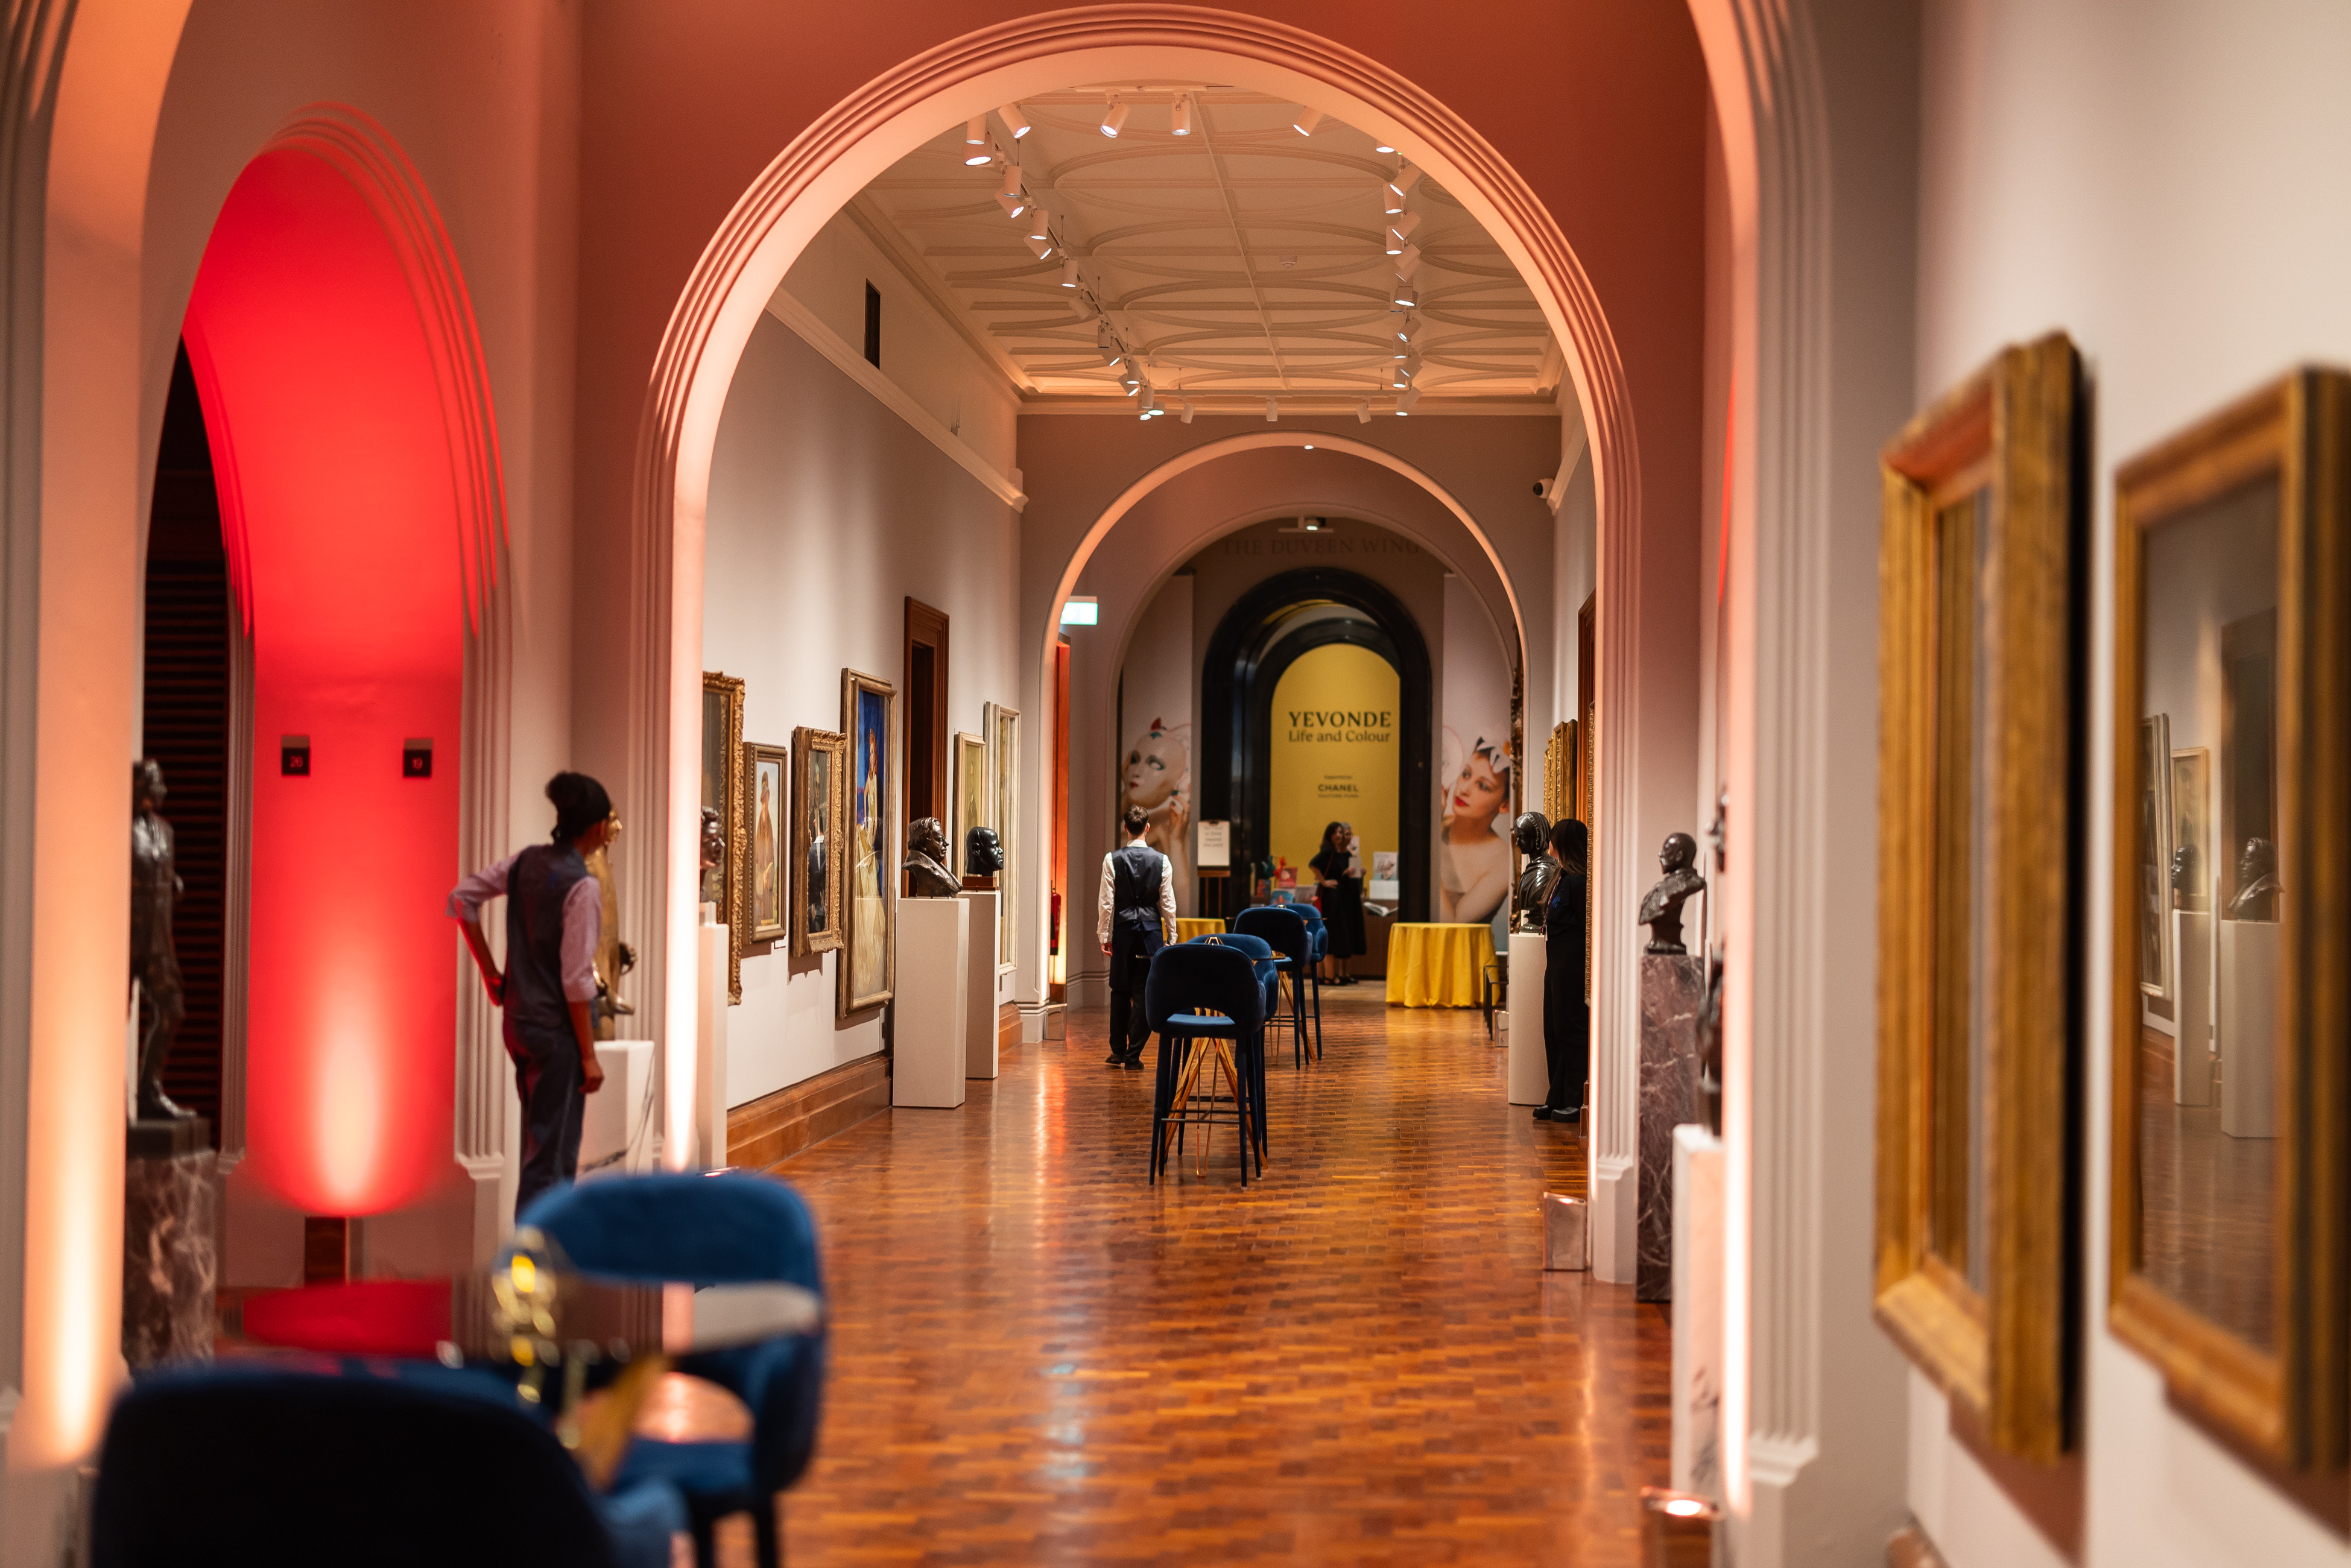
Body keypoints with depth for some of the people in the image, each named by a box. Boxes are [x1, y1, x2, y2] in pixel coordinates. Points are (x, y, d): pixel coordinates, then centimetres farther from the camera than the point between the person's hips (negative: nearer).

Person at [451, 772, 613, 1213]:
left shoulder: (526, 862, 2)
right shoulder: (582, 887, -20)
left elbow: (462, 898, 8)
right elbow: (576, 980, -20)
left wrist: (489, 970, 13)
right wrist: (589, 1056, -14)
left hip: (519, 1020, 8)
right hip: (558, 1029, -8)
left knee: (543, 1147, 21)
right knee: (551, 1159, -2)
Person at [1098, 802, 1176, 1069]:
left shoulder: (1113, 859, -4)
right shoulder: (1161, 861, -3)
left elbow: (1107, 902, -3)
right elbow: (1167, 903, 1)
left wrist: (1105, 934, 5)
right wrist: (1171, 935, 9)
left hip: (1123, 928, 0)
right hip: (1152, 928, 0)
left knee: (1120, 992, 11)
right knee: (1144, 993, 2)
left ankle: (1118, 1052, 18)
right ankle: (1134, 1055, 1)